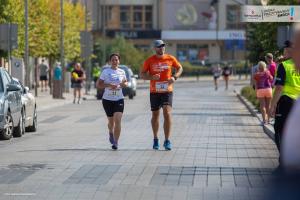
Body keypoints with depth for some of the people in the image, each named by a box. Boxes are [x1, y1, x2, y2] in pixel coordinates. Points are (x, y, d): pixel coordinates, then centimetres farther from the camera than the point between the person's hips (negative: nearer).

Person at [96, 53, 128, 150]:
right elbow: (98, 84, -5)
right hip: (107, 99, -1)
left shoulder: (122, 72, 5)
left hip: (119, 99, 1)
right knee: (111, 121, 10)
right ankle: (111, 133, 45)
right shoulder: (105, 72, -3)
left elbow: (126, 83, 19)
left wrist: (124, 84, -6)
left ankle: (115, 142, -11)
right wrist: (109, 85, -20)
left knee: (117, 120, -15)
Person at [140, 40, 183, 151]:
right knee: (155, 115, 11)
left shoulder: (170, 59, 0)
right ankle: (155, 139, 29)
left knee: (167, 113, -15)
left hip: (167, 91, -1)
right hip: (154, 92, 1)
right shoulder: (149, 61, -2)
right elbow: (142, 74, 1)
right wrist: (152, 77, -18)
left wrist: (175, 77, -5)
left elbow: (180, 68, 15)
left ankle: (167, 141, -12)